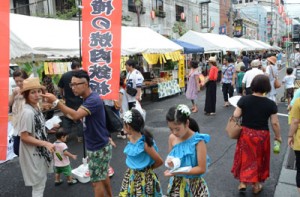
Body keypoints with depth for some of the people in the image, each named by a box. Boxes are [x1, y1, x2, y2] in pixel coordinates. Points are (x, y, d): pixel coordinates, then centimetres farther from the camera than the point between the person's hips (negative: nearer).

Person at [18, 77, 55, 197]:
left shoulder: (36, 108, 2)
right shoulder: (28, 112, -25)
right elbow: (24, 137, -24)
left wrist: (46, 144, 12)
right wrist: (46, 144, -24)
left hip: (39, 151, 9)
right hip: (32, 154, -9)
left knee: (41, 182, 23)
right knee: (38, 185, 5)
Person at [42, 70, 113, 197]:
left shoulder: (93, 100, -26)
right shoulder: (87, 99, 6)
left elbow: (76, 115, -39)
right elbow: (78, 117, 10)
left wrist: (56, 102, -38)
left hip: (99, 147, -10)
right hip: (98, 145, 10)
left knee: (96, 181, 4)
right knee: (103, 175, 25)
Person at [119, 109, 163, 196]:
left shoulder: (145, 143, -25)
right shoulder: (130, 138, -4)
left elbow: (159, 161, -18)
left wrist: (147, 168, -3)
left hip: (144, 178, -7)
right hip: (131, 176, 7)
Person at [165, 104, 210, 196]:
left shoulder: (198, 141, -19)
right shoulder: (172, 138, -5)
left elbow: (202, 169, -18)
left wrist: (178, 171, -25)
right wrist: (170, 162, -13)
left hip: (194, 184, -3)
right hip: (177, 183, 4)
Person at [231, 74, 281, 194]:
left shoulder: (244, 99, -11)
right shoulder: (271, 104, -11)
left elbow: (236, 116, -9)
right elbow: (274, 123, -8)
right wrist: (278, 136, 7)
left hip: (246, 134, 0)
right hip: (262, 135, 0)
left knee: (245, 158, 17)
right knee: (258, 159, 17)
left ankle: (243, 183, 18)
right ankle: (256, 186, 30)